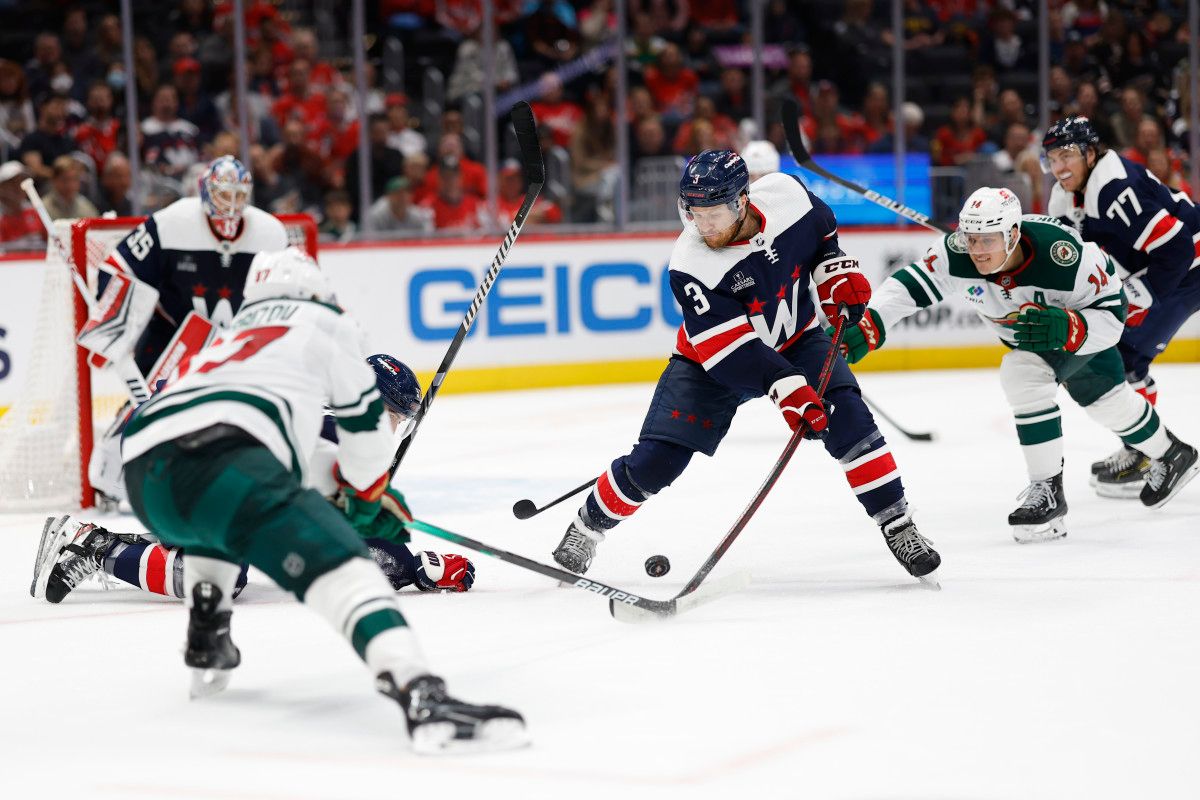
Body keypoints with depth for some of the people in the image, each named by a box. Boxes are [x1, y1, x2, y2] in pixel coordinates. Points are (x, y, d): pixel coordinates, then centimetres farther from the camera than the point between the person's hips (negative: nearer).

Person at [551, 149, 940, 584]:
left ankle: (897, 525, -7)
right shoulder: (690, 266, -30)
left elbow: (821, 229, 5)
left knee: (846, 415, -19)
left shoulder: (785, 194, -22)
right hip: (712, 361, -2)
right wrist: (788, 390, -42)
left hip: (794, 340, 3)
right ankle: (589, 524, 17)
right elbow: (731, 350, -32)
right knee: (655, 461, -8)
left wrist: (836, 275, -8)